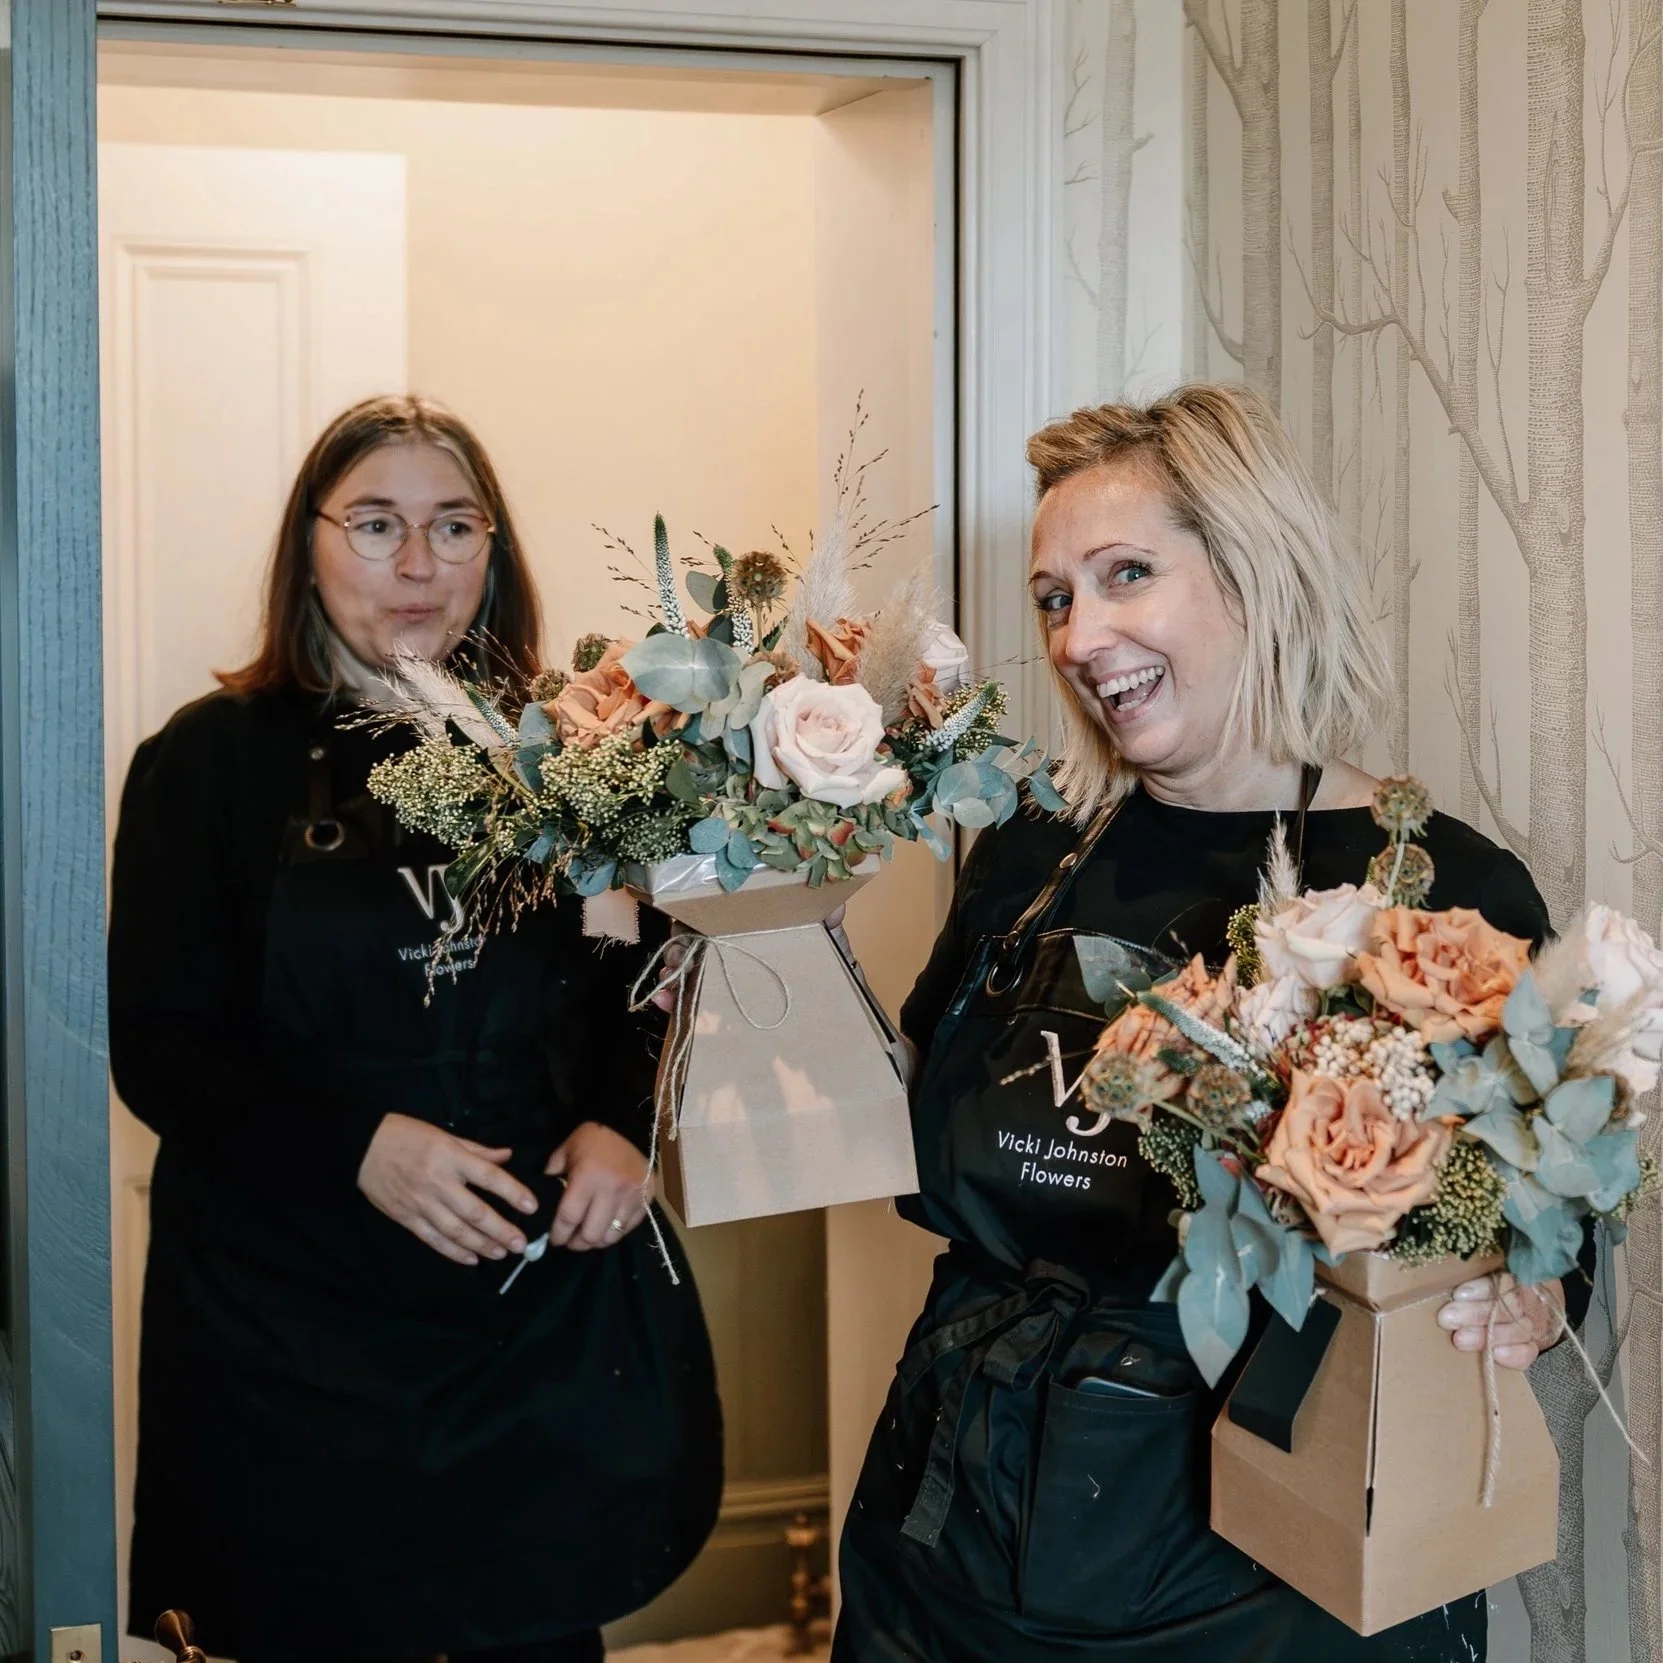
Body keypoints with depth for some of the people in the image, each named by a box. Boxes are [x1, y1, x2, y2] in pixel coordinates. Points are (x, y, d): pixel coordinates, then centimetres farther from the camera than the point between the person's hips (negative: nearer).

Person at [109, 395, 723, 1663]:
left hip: (552, 1307, 3)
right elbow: (156, 1047, -6)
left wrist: (621, 1126, -7)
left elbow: (627, 985, 12)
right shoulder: (214, 759, -5)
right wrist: (355, 1146, -20)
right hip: (300, 1328, -2)